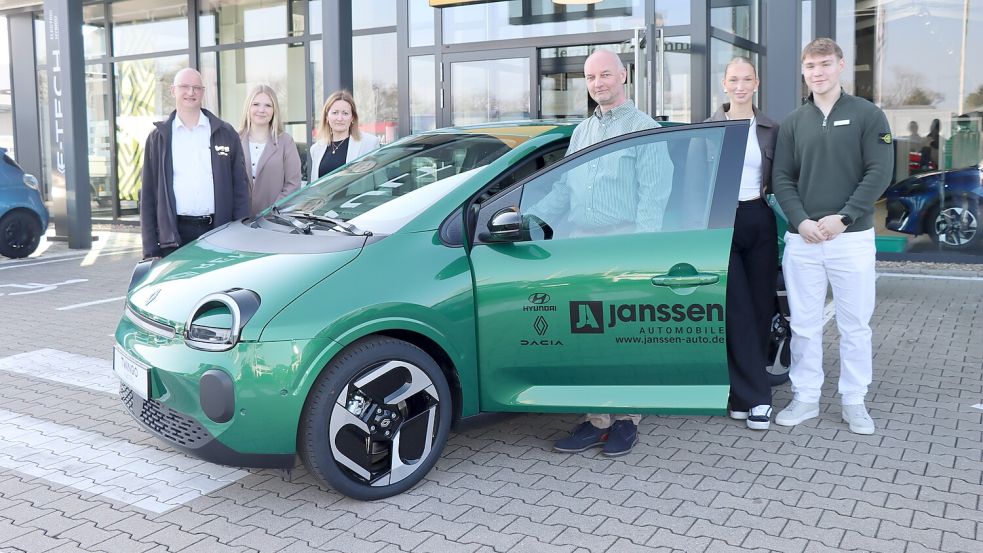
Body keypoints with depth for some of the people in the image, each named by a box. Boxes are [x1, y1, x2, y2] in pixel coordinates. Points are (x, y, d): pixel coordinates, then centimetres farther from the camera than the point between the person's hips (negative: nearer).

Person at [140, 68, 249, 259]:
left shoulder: (226, 133, 10)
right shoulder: (158, 137, 9)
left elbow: (240, 187, 7)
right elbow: (148, 195, 7)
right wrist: (150, 249, 0)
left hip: (217, 229, 0)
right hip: (174, 235, 0)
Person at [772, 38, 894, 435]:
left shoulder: (867, 115, 2)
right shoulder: (793, 123, 10)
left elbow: (879, 172, -5)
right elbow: (782, 178, 6)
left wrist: (843, 217, -14)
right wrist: (801, 221, -9)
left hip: (852, 237, -2)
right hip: (802, 239, 3)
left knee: (855, 324, 5)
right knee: (804, 324, 7)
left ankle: (853, 401, 17)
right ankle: (805, 398, 18)